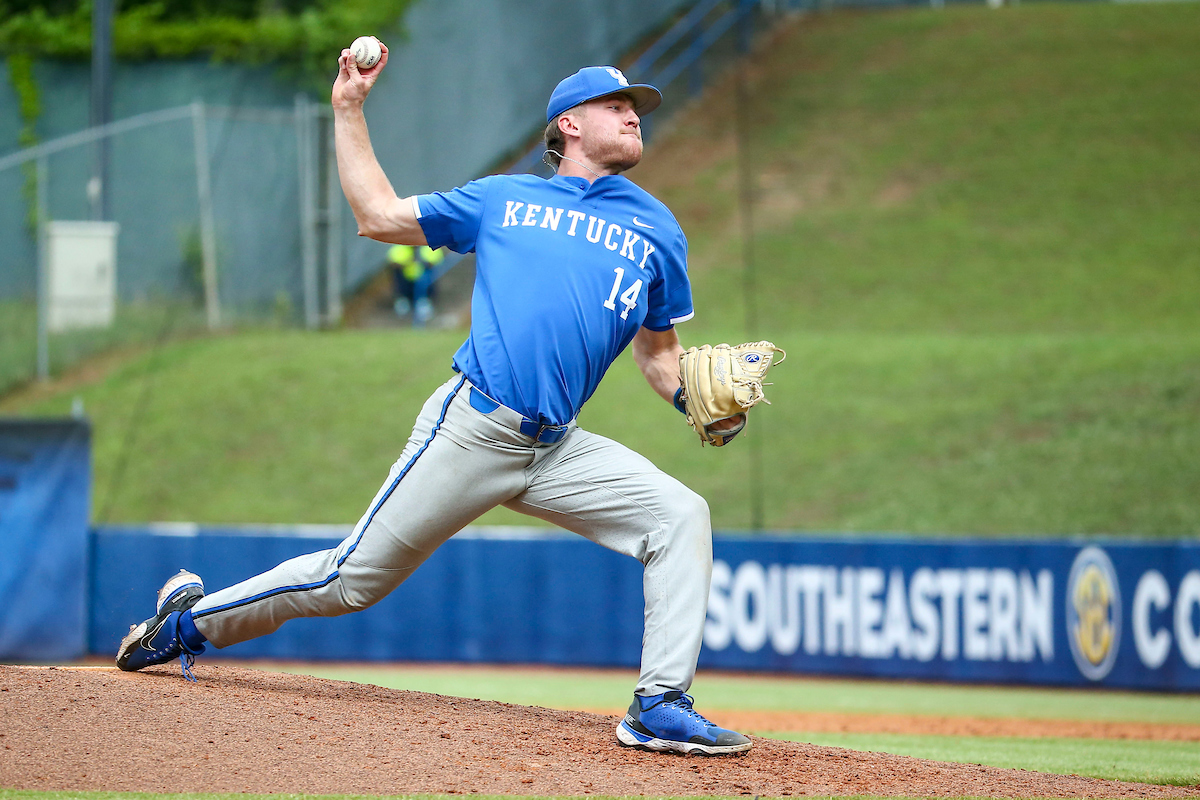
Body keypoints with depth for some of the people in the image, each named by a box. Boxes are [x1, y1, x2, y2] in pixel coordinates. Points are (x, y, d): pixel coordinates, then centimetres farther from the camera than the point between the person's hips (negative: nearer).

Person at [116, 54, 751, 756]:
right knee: (355, 577, -2)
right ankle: (193, 620, 18)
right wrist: (350, 110, 13)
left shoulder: (657, 231, 16)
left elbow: (659, 351, 21)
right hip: (470, 429, -3)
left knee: (681, 515, -17)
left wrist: (698, 398, 0)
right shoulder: (502, 199, 12)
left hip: (557, 453, 3)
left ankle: (661, 707, -17)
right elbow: (379, 215, 16)